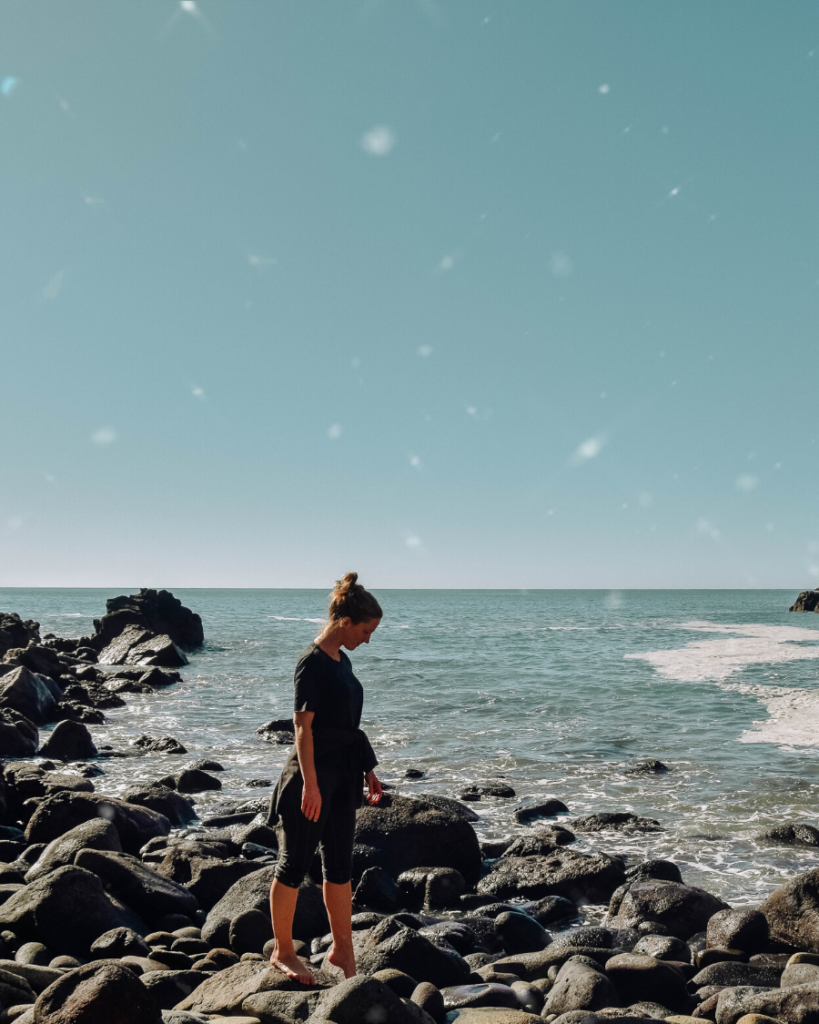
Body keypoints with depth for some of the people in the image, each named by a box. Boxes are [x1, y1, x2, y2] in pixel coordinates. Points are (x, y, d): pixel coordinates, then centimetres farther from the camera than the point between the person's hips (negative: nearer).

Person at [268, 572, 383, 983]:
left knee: (340, 864, 14)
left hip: (342, 775, 9)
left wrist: (367, 769, 21)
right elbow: (303, 726, -19)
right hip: (312, 774, -9)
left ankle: (342, 949, 26)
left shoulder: (341, 661, 10)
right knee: (295, 862, 5)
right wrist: (310, 785, -22)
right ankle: (282, 951, 18)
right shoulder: (312, 663, -16)